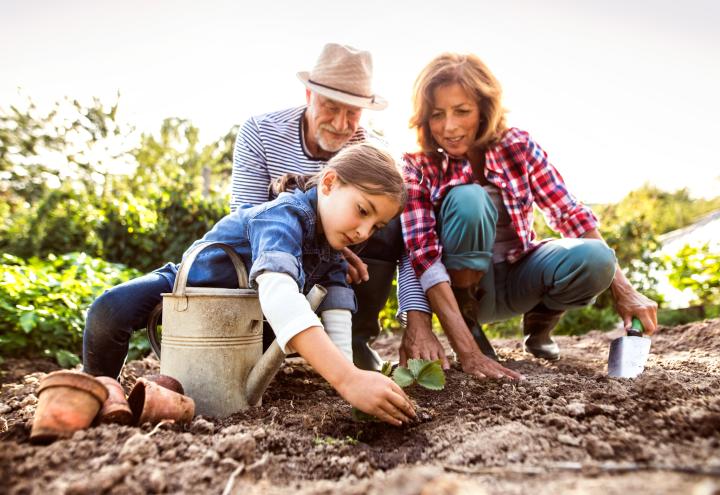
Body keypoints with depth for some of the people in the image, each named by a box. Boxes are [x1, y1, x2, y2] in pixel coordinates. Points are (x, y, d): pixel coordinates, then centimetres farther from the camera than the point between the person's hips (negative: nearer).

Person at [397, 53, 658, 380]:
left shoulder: (517, 146, -11)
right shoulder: (417, 168, -18)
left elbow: (570, 214, -8)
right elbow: (423, 255, -29)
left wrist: (623, 290, -16)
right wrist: (468, 352, -39)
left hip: (517, 274, 3)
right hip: (461, 284, -3)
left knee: (593, 258, -27)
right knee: (468, 199, -31)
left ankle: (539, 323, 5)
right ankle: (468, 327, -13)